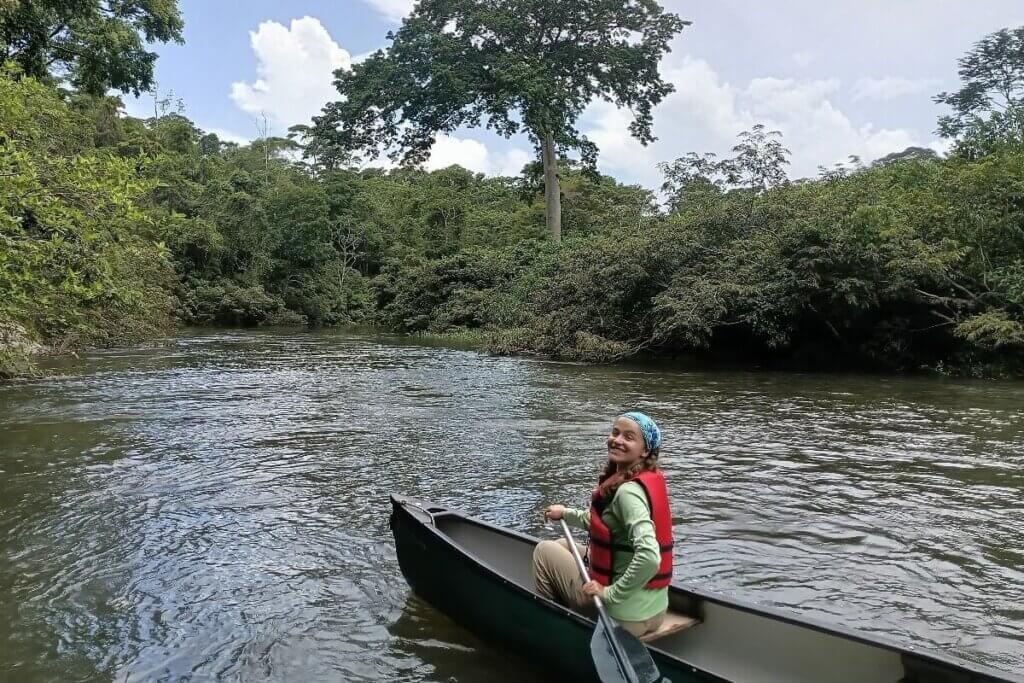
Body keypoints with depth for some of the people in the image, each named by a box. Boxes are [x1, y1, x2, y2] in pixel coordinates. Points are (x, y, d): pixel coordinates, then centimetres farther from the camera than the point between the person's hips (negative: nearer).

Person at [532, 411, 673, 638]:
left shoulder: (627, 491, -24)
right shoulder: (650, 479, 4)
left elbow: (650, 557, -36)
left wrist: (610, 593, -24)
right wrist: (567, 513, 24)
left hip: (624, 617, -8)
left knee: (545, 550, 8)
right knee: (563, 545, 23)